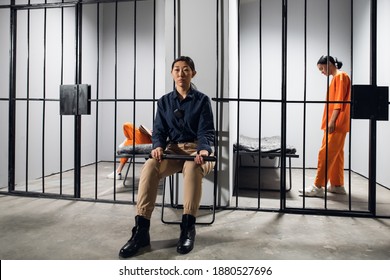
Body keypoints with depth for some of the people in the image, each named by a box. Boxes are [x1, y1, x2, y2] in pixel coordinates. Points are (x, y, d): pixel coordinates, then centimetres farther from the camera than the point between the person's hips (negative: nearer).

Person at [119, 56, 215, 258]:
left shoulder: (202, 100, 2)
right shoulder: (164, 101, 11)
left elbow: (206, 132, -6)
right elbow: (159, 131, 4)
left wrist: (204, 150, -28)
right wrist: (158, 146, -20)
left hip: (197, 149, -2)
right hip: (173, 148, 3)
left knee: (192, 168, -40)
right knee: (149, 167, -31)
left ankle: (188, 228, -34)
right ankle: (141, 230, -32)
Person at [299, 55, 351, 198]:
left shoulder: (340, 76, -8)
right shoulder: (337, 78, 21)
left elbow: (339, 101, -17)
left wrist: (332, 121, -21)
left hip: (336, 124, -10)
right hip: (336, 124, 10)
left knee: (325, 154, -11)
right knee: (336, 154, 10)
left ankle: (318, 187, -10)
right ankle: (337, 185, 15)